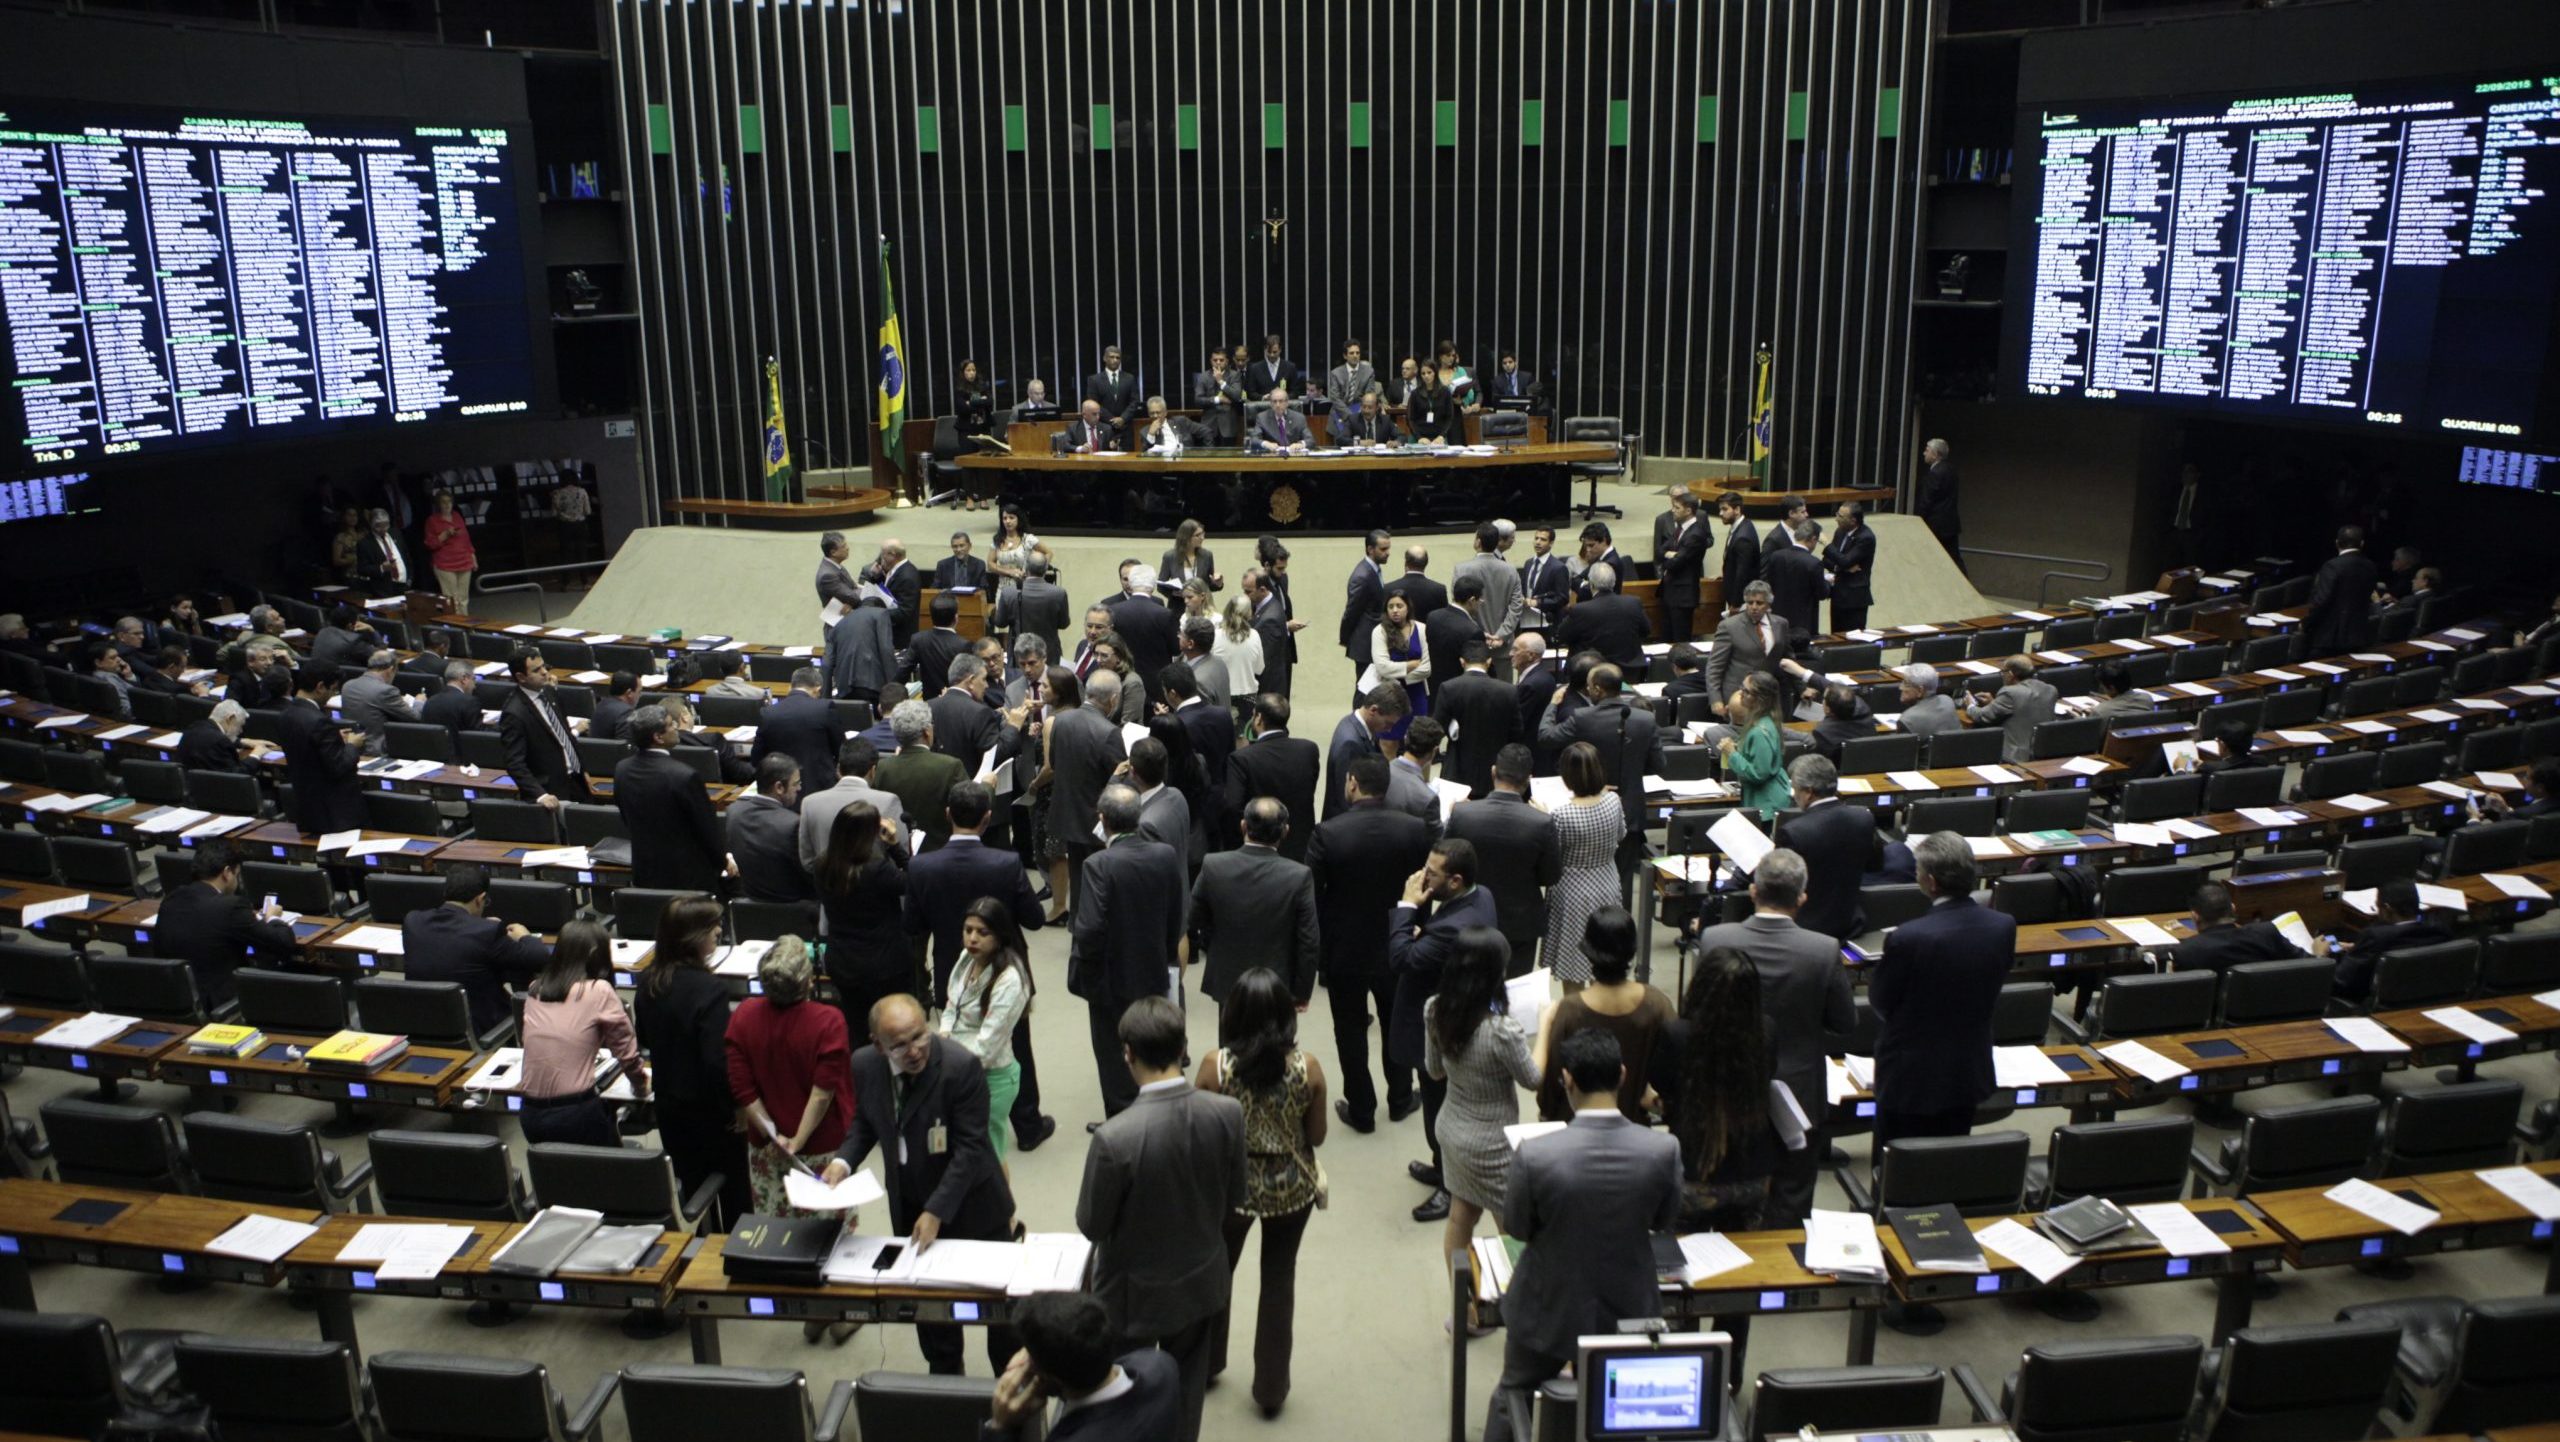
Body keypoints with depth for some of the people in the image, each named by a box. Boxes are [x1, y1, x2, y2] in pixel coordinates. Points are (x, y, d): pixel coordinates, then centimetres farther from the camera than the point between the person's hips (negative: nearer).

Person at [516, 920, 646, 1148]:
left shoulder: (535, 989, 8)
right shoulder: (599, 991, -6)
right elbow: (627, 1052, -1)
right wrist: (641, 1087, 17)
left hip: (530, 1115, 5)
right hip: (575, 1114, -5)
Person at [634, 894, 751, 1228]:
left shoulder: (649, 982, -5)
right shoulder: (709, 989, -27)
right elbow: (719, 1060, -27)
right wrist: (738, 1105, -15)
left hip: (668, 1104, 6)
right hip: (710, 1109, -6)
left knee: (691, 1186, 20)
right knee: (734, 1191, 14)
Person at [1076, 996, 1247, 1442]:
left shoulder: (1115, 1137, -33)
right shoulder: (1228, 1112, -21)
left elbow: (1090, 1225, -18)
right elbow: (1235, 1198, -5)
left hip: (1136, 1292, -3)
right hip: (1201, 1281, 3)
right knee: (1187, 1389, 27)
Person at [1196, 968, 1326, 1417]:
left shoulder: (1215, 1066, -21)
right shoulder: (1308, 1067, -18)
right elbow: (1316, 1136, -6)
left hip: (1232, 1184, 0)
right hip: (1292, 1187, 0)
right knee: (1279, 1279, 20)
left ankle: (1206, 1361, 46)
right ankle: (1271, 1387, 30)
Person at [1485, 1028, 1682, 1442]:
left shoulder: (1534, 1154, -29)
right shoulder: (1663, 1150, -22)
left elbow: (1516, 1228, -11)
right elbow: (1664, 1221, -3)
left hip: (1549, 1309, -2)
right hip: (1628, 1310, 2)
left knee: (1512, 1398, 25)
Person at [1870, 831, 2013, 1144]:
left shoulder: (1908, 938, -27)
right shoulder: (2003, 927, -10)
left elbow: (1878, 1000, -12)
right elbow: (1991, 992, 4)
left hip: (1910, 1080, -5)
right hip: (1969, 1074, 5)